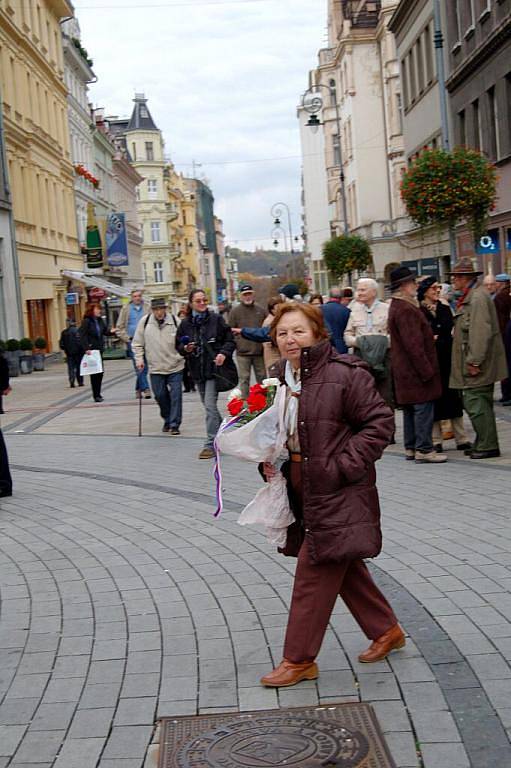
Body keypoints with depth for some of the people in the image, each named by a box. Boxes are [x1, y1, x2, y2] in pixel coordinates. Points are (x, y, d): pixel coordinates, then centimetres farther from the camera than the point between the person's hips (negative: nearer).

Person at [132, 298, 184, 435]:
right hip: (155, 367, 2)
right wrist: (139, 358, -2)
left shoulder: (175, 321, -5)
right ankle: (167, 420, 30)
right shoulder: (144, 322, -1)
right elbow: (137, 343, 8)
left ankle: (174, 424, 6)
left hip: (175, 367, -2)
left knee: (176, 395, -3)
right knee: (160, 395, 9)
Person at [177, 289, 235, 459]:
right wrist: (186, 349, -10)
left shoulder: (216, 319, -3)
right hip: (197, 371, 5)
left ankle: (211, 445, -9)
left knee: (210, 406, -12)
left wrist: (224, 353, -16)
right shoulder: (185, 324, 4)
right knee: (209, 406, 14)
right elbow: (179, 345, 12)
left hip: (214, 368, -5)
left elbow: (230, 340, 1)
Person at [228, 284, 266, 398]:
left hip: (259, 351, 3)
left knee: (262, 378, 10)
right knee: (244, 379, 1)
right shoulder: (234, 311, 1)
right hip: (242, 352, -3)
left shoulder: (260, 310, 9)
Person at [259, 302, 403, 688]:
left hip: (338, 493, -8)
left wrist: (343, 466, -20)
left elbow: (379, 422, -15)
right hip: (301, 489, 8)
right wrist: (268, 461, 2)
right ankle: (386, 630, 37)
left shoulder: (346, 374, -17)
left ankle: (299, 659, 12)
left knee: (314, 570, -2)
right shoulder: (280, 377, 7)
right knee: (344, 567, 18)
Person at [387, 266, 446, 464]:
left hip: (405, 371, 11)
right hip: (416, 370, -11)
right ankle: (424, 450, -3)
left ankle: (411, 448, 21)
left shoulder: (397, 306, 15)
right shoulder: (406, 310, -19)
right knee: (423, 408, -6)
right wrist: (427, 371, -20)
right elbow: (413, 345, -22)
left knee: (410, 409, 14)